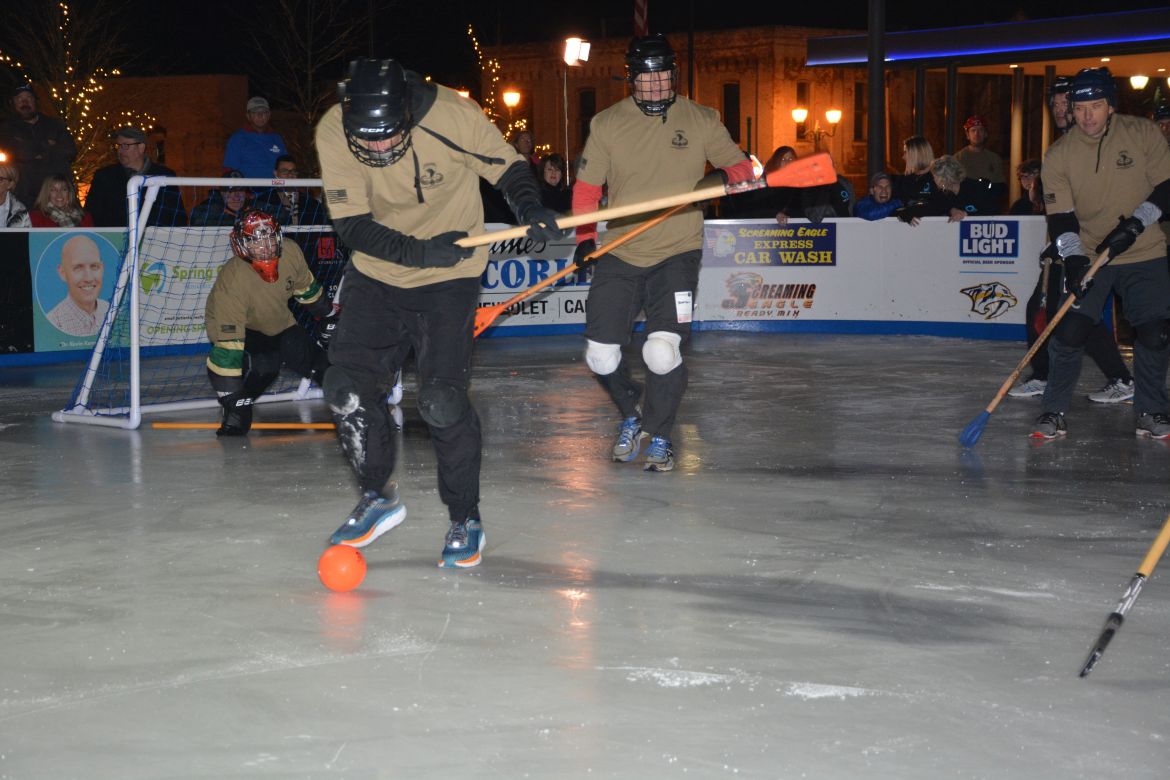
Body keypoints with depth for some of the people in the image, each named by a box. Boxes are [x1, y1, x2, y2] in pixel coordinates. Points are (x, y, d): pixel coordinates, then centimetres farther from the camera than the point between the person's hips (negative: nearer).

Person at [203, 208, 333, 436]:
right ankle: (234, 415, -13)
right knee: (263, 364, -32)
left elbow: (306, 287, 2)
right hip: (234, 327, -6)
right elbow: (228, 343, -39)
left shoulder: (290, 252, -23)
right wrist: (233, 400, -40)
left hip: (278, 322, 6)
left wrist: (328, 316, 17)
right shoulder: (233, 281, -38)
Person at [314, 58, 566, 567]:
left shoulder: (454, 115, -23)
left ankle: (465, 521, 7)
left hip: (448, 278, -3)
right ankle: (379, 500, 22)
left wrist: (530, 209, -27)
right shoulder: (333, 132, -18)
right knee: (346, 387, -2)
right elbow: (351, 225, -15)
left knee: (441, 400, -13)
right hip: (376, 273, 3)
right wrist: (420, 252, -28)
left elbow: (507, 168, -7)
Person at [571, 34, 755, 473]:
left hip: (677, 254, -2)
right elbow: (586, 187, 8)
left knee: (662, 350, -17)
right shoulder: (606, 124, 1)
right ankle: (631, 415, 30)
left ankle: (658, 437, 8)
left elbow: (741, 166, 7)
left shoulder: (701, 121, 0)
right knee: (601, 355, -1)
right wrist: (585, 239, -4)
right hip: (620, 256, 2)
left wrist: (724, 176, -16)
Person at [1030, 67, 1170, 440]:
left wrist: (1136, 223, -20)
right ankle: (1054, 412, 5)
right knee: (1069, 331, -10)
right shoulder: (1058, 155, -8)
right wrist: (1072, 259, -25)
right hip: (1087, 255, 0)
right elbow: (1060, 217, -11)